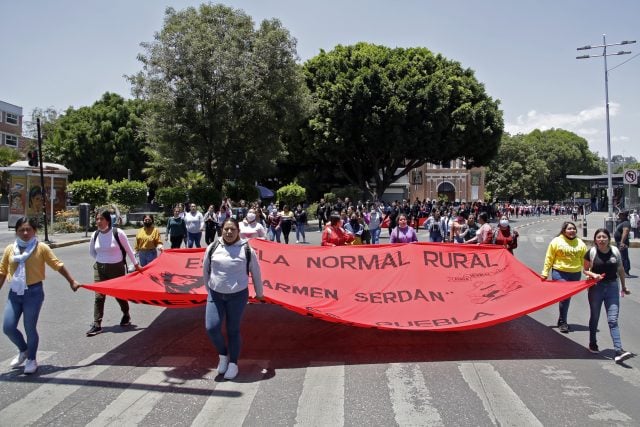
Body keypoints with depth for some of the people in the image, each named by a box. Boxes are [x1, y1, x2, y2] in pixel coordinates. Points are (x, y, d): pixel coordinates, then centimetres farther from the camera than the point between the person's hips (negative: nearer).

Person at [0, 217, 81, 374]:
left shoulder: (41, 248, -6)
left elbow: (58, 265, -6)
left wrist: (72, 281, -8)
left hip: (33, 293, -4)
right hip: (14, 293, 4)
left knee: (30, 328, 1)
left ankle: (31, 359, 22)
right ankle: (23, 350, 29)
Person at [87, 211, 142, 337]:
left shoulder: (117, 233, -14)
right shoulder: (95, 235, -2)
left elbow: (128, 249, -5)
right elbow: (92, 251, 16)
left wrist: (136, 264, 0)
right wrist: (102, 261, 7)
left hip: (117, 268, -3)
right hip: (100, 269, 3)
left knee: (119, 294, 10)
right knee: (99, 297, -3)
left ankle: (126, 315, 36)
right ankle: (97, 325, 2)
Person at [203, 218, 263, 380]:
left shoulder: (247, 250, -8)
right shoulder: (212, 248, -2)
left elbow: (256, 273, 4)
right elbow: (206, 270, 12)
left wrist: (259, 293, 14)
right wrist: (209, 290, 20)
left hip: (238, 295, -2)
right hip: (215, 295, 2)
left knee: (233, 330, 7)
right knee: (211, 328, -8)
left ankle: (233, 363, 26)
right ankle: (223, 354, 21)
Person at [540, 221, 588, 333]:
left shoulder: (580, 244, 8)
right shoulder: (556, 241, -2)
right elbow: (549, 258, -3)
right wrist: (545, 273, -5)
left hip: (575, 274, 4)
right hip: (560, 273, -4)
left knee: (568, 297, 12)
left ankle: (562, 320, 28)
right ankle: (563, 323, 0)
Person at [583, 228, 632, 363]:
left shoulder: (615, 251, -2)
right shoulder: (591, 253, -7)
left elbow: (620, 270, 9)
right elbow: (585, 270, 3)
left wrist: (624, 286, 14)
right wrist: (593, 275, -18)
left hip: (612, 287, 1)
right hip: (596, 287, -1)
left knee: (613, 320, -7)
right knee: (594, 317, 14)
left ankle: (619, 351, -11)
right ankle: (592, 344, 31)